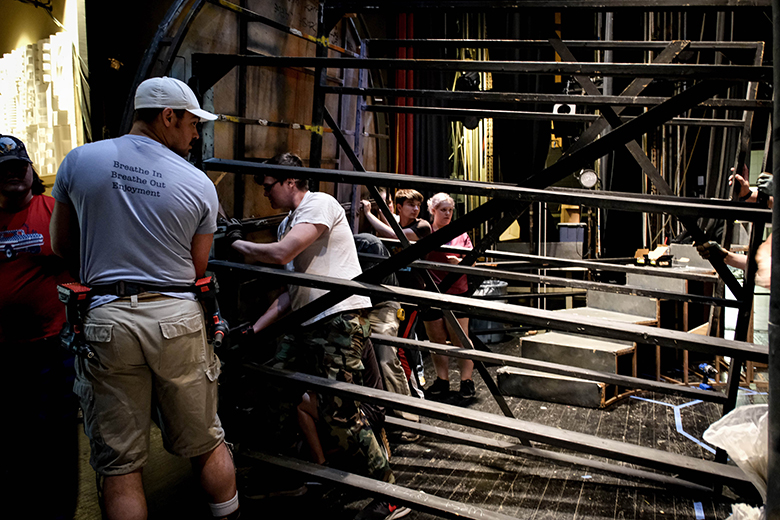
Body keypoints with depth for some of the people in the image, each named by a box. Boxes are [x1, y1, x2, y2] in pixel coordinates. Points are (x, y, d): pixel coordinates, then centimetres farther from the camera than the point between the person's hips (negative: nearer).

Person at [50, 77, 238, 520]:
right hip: (177, 317, 0)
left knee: (120, 463, 8)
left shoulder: (79, 161, 2)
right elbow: (198, 270, 6)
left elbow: (62, 246, 11)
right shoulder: (199, 184, -1)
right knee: (207, 444, 17)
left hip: (108, 317, 0)